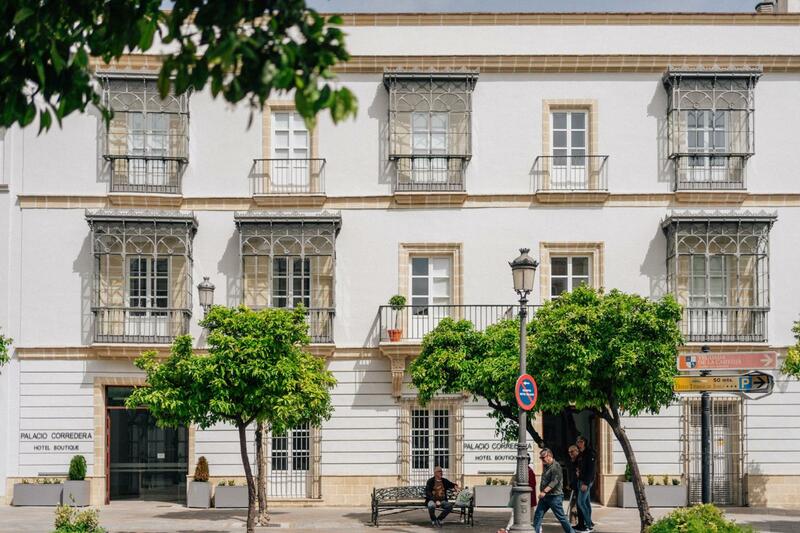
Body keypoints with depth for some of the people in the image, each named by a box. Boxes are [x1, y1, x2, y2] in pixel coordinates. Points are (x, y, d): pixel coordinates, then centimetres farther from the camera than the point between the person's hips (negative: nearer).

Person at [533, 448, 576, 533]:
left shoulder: (556, 466, -14)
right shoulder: (546, 466, 14)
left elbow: (554, 481, -23)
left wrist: (544, 491, -30)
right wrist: (542, 492, 18)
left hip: (555, 496, -9)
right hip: (544, 497, 9)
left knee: (561, 517, -1)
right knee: (537, 516, 1)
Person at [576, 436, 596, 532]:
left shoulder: (590, 453, -12)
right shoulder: (580, 454, 13)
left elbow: (591, 470, -17)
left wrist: (586, 483, -22)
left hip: (586, 481, -8)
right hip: (581, 480, 8)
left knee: (581, 502, -10)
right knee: (586, 502, 12)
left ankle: (588, 524, -6)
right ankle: (589, 523, 18)